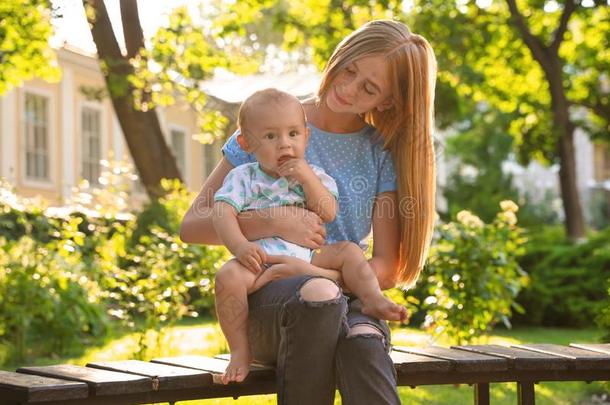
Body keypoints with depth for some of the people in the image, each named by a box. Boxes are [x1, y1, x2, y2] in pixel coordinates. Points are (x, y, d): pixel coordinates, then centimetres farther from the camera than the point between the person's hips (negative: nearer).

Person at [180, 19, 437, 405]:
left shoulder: (383, 153, 7)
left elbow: (386, 268, 2)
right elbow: (193, 225, 1)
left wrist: (318, 272, -16)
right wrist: (276, 222, -14)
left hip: (343, 295, 1)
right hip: (265, 300, -1)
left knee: (365, 342, -38)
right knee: (319, 294, -40)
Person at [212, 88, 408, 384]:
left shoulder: (313, 176, 15)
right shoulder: (243, 177, 6)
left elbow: (328, 213, -1)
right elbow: (223, 213, -9)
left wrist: (307, 179, -12)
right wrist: (240, 246, -27)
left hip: (306, 261, 3)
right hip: (261, 262, -3)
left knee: (348, 250, -12)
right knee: (228, 277, -32)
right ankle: (240, 350, -20)